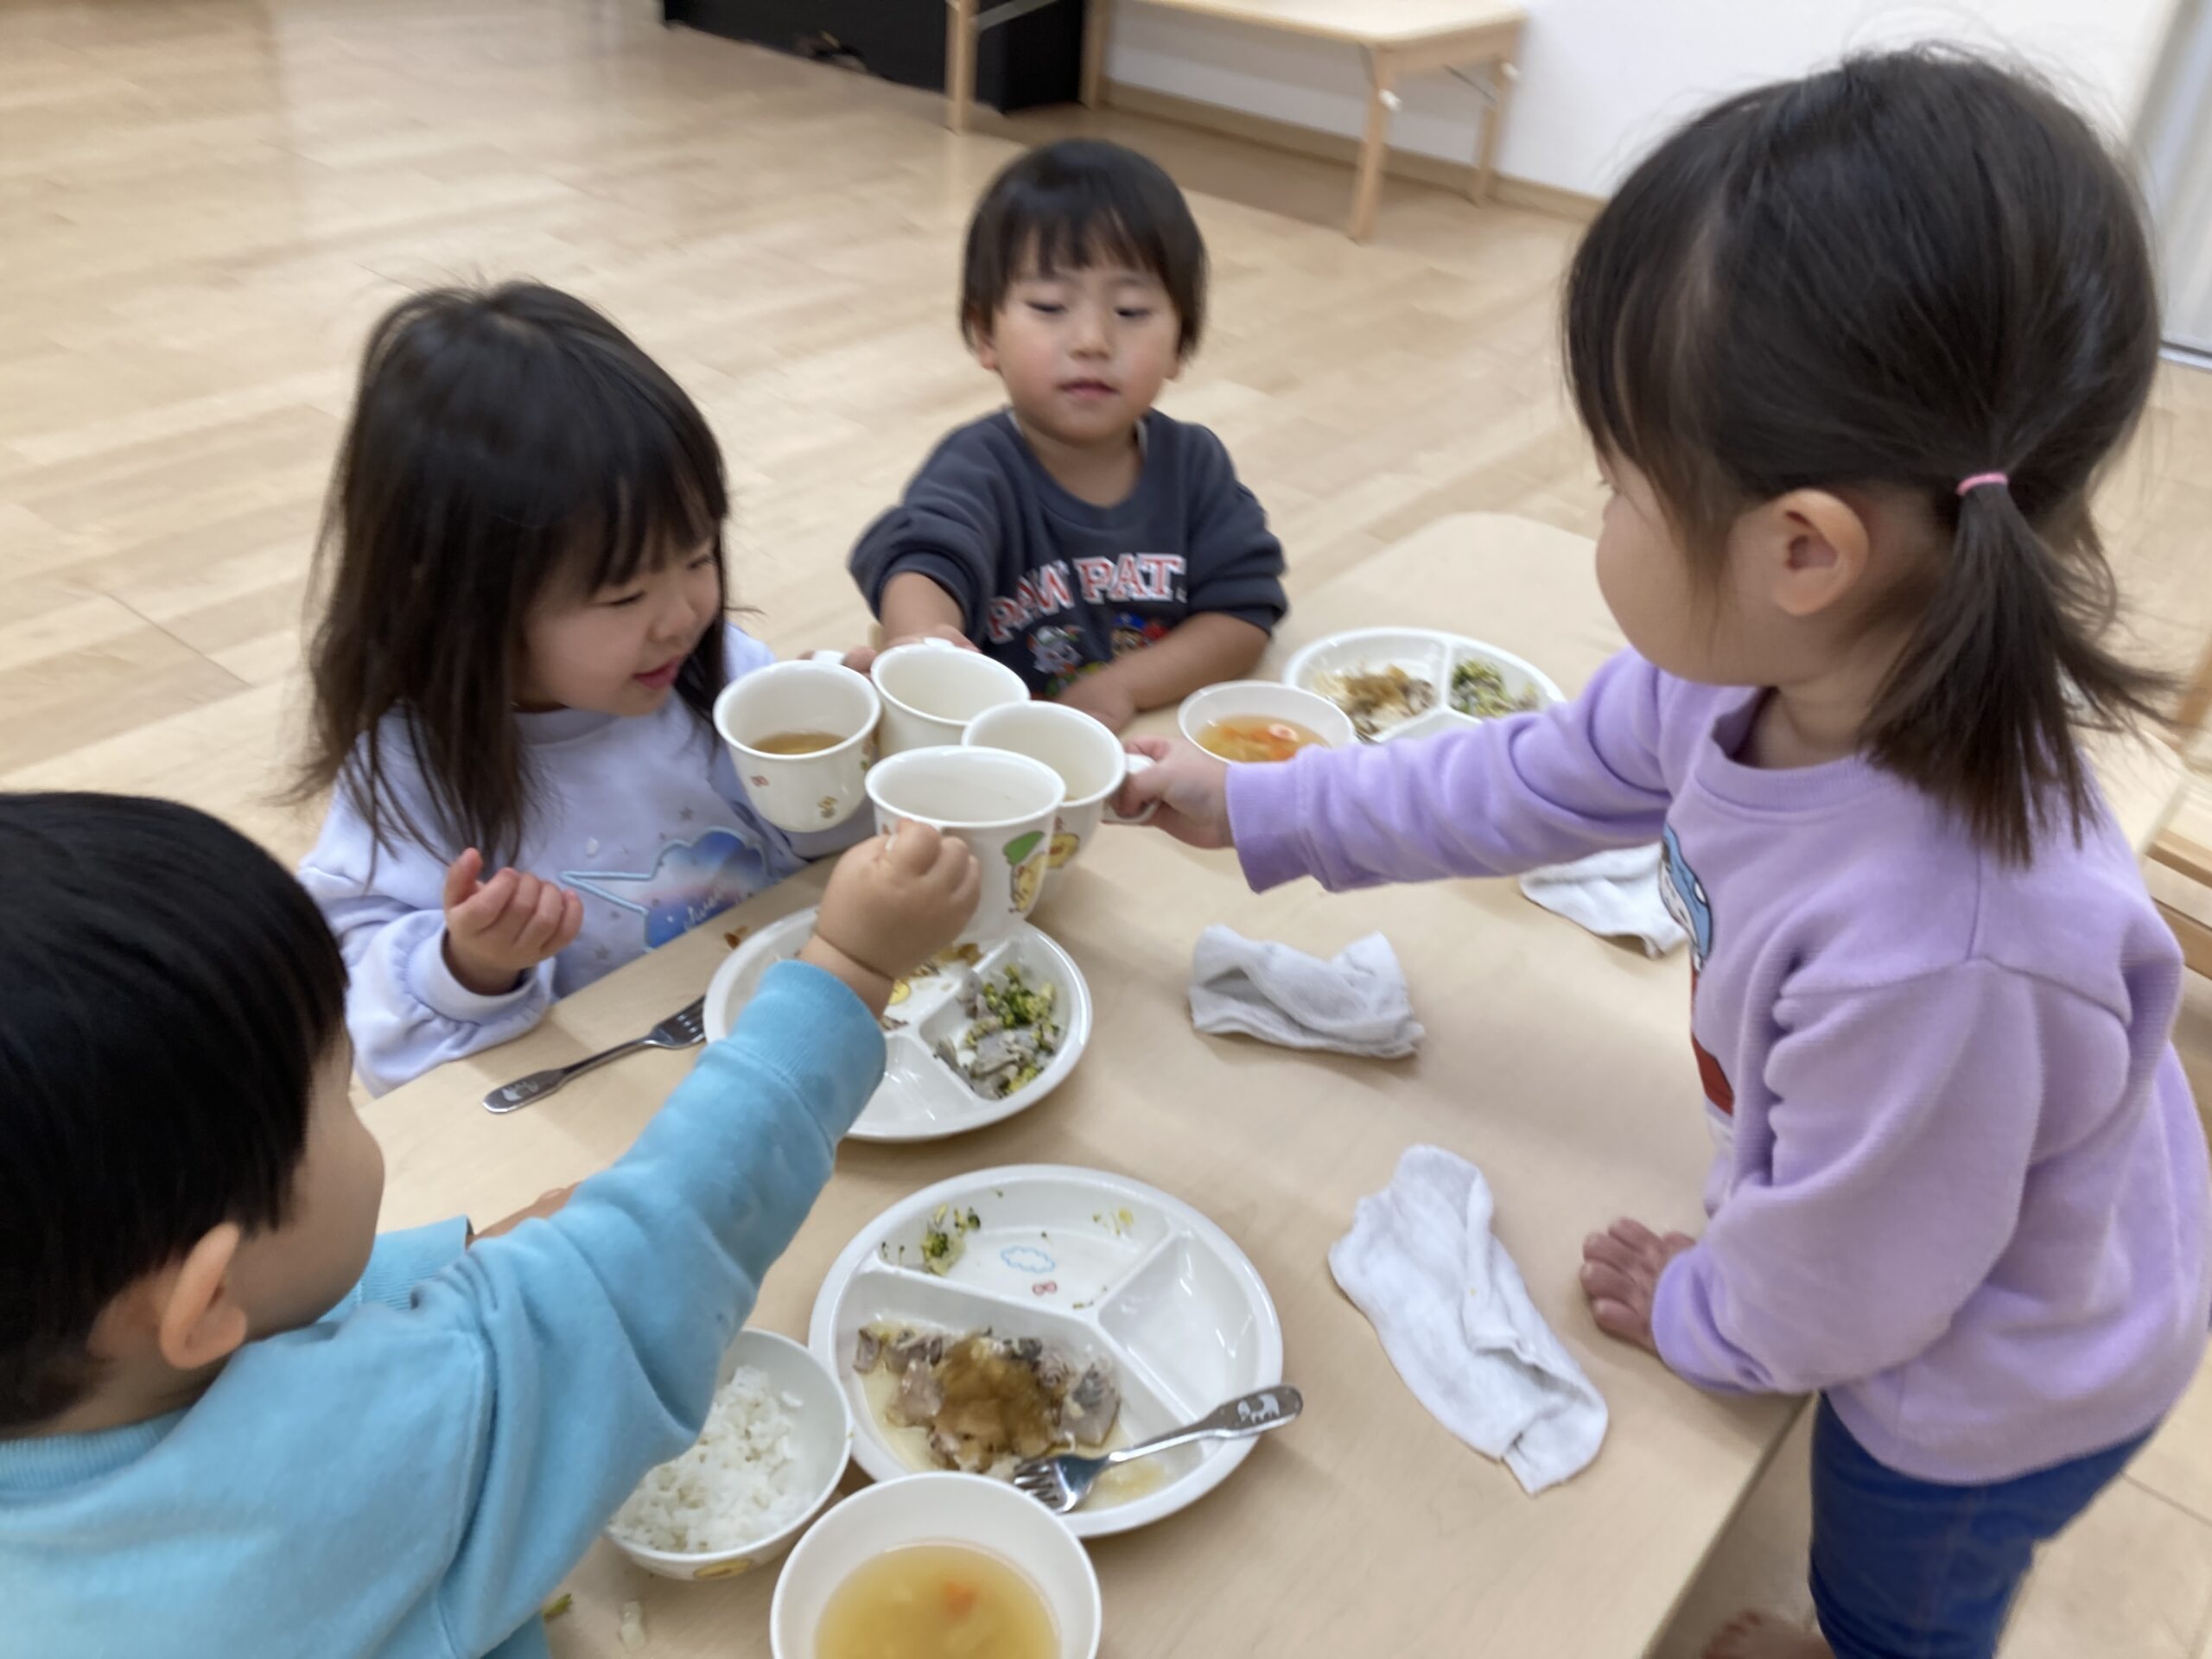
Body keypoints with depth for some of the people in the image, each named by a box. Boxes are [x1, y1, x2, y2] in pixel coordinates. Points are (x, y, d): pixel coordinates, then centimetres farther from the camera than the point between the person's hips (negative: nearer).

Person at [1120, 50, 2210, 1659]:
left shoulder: (1944, 949, -47)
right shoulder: (1762, 672, -25)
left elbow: (1831, 1290, -29)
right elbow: (1534, 781, -6)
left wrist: (1695, 1314, -7)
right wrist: (1258, 807, 3)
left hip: (2001, 1389, -6)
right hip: (1915, 1270, 6)